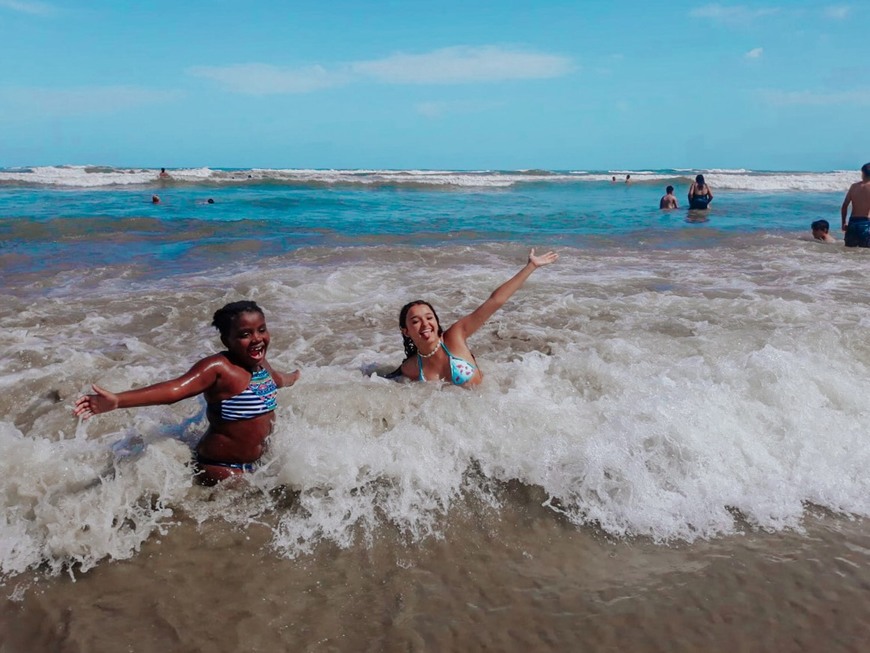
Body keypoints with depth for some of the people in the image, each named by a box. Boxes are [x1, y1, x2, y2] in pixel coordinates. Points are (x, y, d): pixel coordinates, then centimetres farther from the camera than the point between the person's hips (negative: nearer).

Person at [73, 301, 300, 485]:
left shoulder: (260, 364, 3)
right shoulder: (218, 368, -22)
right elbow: (174, 389, -38)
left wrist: (294, 377, 52)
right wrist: (116, 400, -53)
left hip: (257, 462, 8)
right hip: (222, 468, -8)